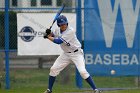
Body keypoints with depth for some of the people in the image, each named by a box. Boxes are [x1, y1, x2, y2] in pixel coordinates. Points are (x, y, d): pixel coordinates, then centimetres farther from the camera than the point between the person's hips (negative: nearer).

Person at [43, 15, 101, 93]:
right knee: (53, 69, 3)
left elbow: (59, 41, -27)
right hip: (66, 54, 7)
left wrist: (48, 37, -15)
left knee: (82, 71, -22)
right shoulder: (58, 31, -2)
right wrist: (49, 34, -6)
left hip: (76, 53, -7)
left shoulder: (71, 31, -25)